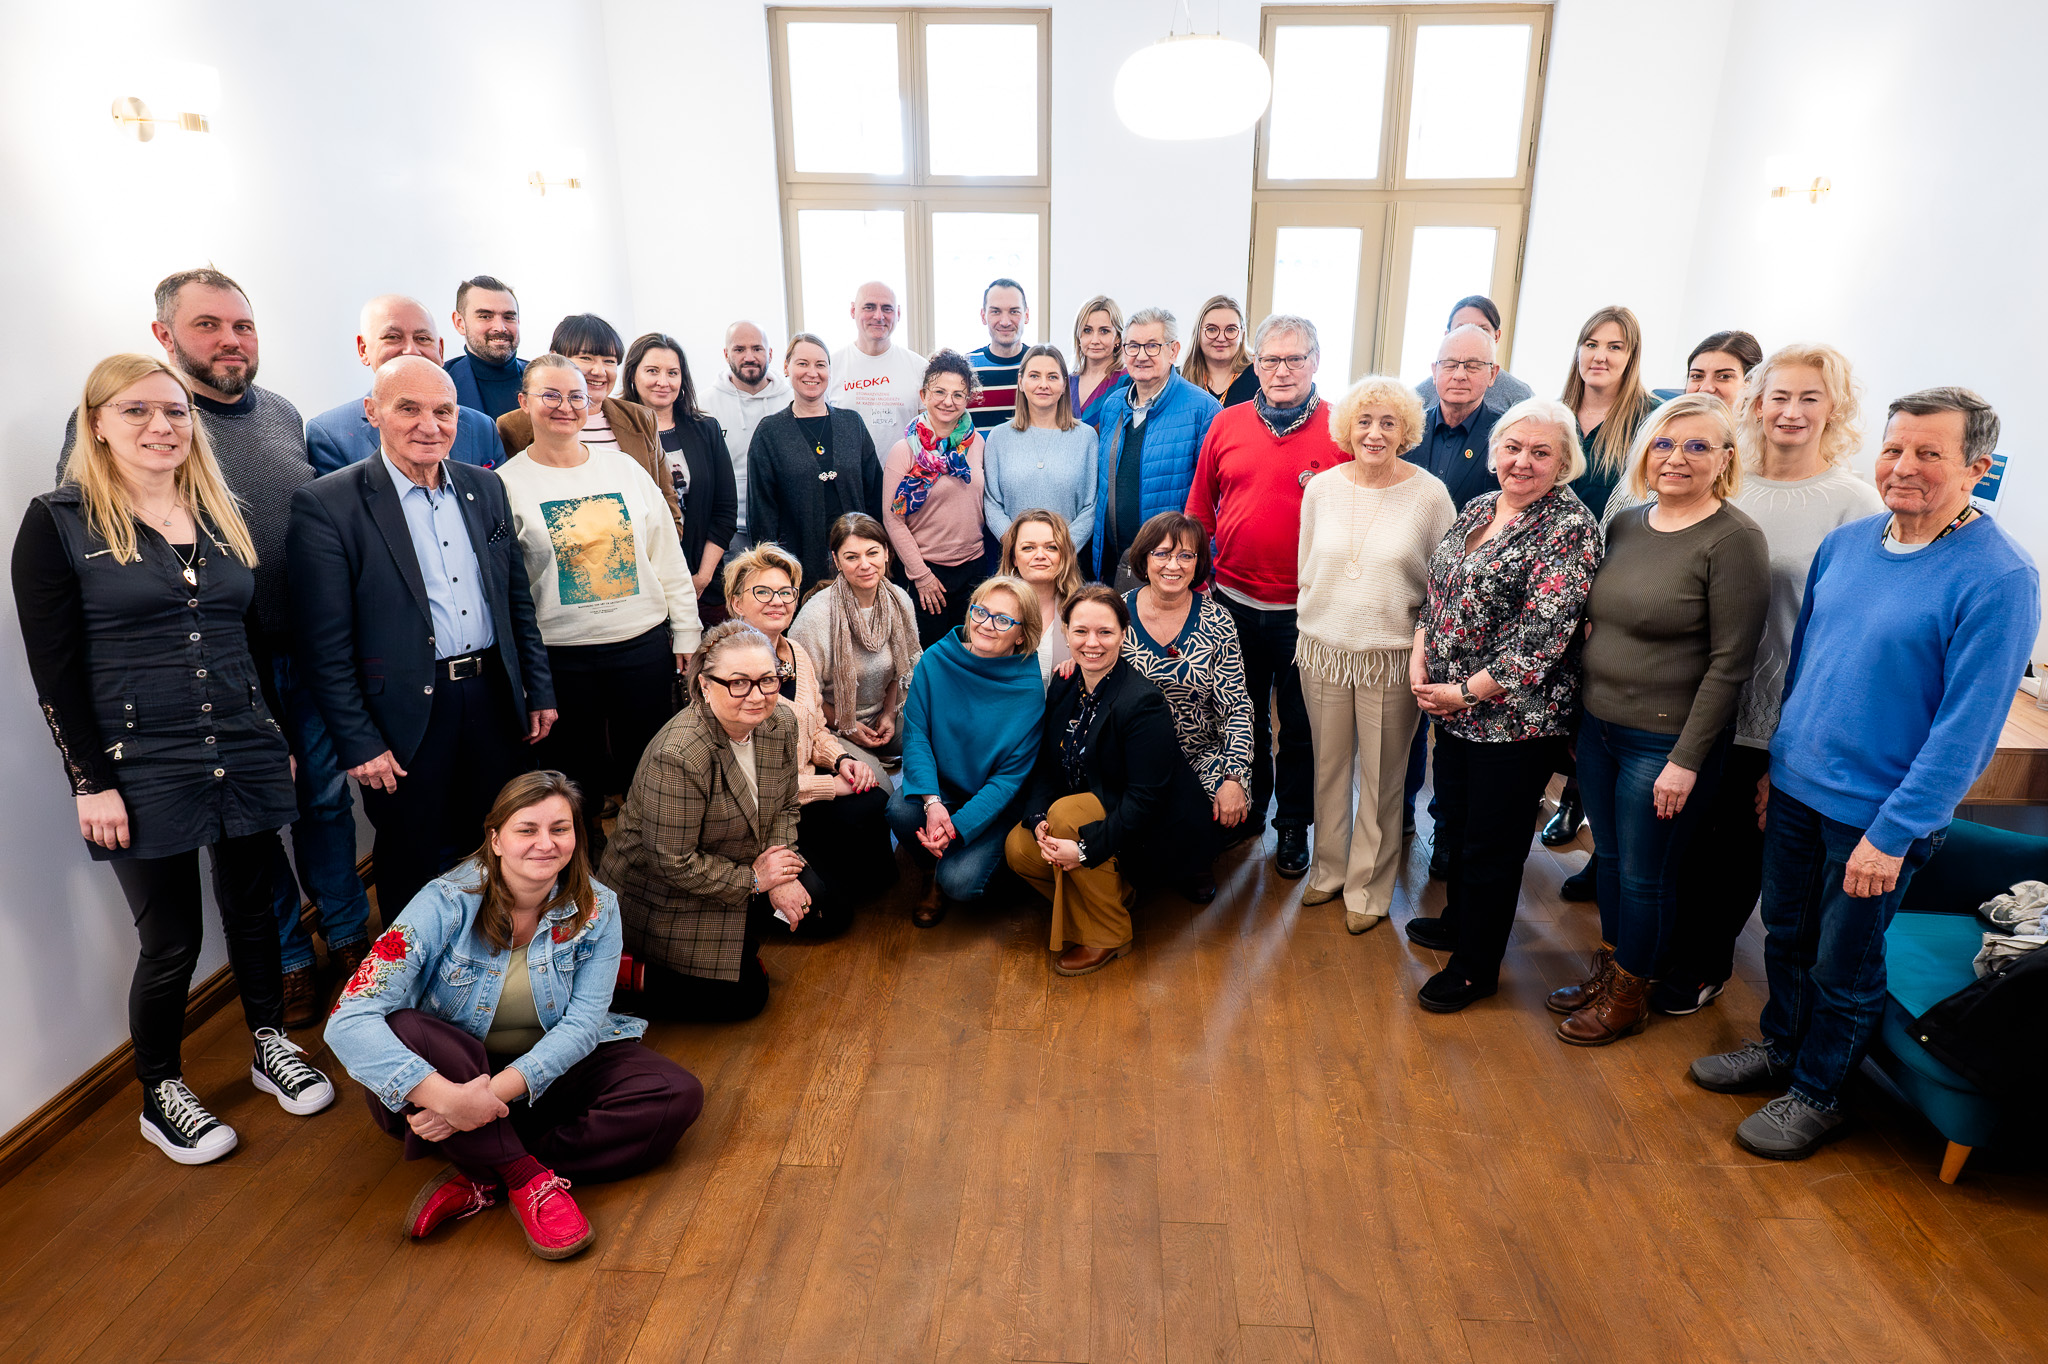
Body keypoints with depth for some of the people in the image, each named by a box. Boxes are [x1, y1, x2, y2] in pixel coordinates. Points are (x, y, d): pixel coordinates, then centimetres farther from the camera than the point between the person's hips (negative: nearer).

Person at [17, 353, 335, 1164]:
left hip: (246, 756, 4)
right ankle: (160, 1097, 27)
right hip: (143, 771, -4)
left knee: (253, 910, 14)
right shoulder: (58, 523, -5)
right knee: (172, 940, 5)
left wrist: (278, 736, 13)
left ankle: (270, 1046, 35)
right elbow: (53, 668, -7)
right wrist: (90, 782, -11)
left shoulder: (222, 517, 8)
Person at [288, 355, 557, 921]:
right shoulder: (326, 504, -10)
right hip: (407, 715, -4)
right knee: (415, 869, 12)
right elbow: (325, 645, -11)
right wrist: (359, 742, -11)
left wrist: (539, 692, 10)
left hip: (494, 698, 5)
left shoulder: (486, 488, 6)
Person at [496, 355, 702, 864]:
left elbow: (667, 555, 9)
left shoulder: (624, 467, 6)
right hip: (561, 655, -2)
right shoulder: (507, 483, -2)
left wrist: (686, 630, 7)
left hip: (644, 644, 2)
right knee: (573, 771, 11)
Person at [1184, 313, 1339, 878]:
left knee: (1300, 727, 11)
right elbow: (1200, 510, 9)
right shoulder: (1227, 424, 3)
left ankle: (1293, 825, 30)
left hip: (1307, 612, -2)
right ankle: (1248, 807, 38)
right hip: (1235, 603, 2)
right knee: (1245, 717, 18)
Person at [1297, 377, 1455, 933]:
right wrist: (1319, 623, 5)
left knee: (1380, 779, 8)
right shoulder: (1321, 487, 2)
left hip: (1392, 656, -3)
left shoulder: (1430, 494, -7)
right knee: (1329, 768, 15)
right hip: (1323, 649, 3)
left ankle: (1368, 888, 26)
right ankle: (1329, 869, 34)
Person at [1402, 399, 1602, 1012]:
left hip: (1517, 717, -7)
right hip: (1452, 708, 7)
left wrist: (1467, 691, -18)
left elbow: (1543, 633, -21)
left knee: (1492, 845, 7)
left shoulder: (1570, 528, -15)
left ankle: (1478, 966, 25)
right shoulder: (1476, 509, 8)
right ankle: (1459, 919, 46)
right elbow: (1437, 589, 13)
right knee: (1454, 822, 22)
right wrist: (1419, 656, -2)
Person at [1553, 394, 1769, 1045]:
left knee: (1644, 875, 9)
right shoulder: (1626, 525, 6)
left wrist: (1687, 760, -17)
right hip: (1598, 725, 6)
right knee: (1609, 858, 19)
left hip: (1664, 741, -6)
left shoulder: (1734, 540, -14)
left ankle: (1630, 994, 29)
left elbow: (1730, 662, -16)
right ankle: (1609, 969, 38)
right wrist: (1582, 718, 12)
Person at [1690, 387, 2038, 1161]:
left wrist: (1893, 833, -20)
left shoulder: (1998, 579, -17)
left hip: (1879, 813, -5)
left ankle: (1817, 1095, 34)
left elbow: (1966, 727, -19)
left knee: (1843, 967, 12)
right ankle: (1779, 1048, 44)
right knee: (1785, 935, 22)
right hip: (1795, 786, 6)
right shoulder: (1846, 544, 2)